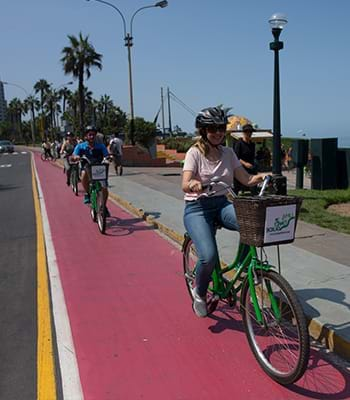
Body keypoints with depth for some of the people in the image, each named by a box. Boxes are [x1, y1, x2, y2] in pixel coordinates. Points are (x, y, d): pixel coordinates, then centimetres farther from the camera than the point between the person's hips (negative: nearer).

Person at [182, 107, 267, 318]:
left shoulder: (228, 153, 7)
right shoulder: (195, 153, -7)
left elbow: (246, 179, 4)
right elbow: (185, 184, -21)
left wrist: (261, 177, -17)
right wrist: (193, 185, -44)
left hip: (223, 204, 4)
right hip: (197, 208, -4)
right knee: (209, 257, -24)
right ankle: (200, 294, 8)